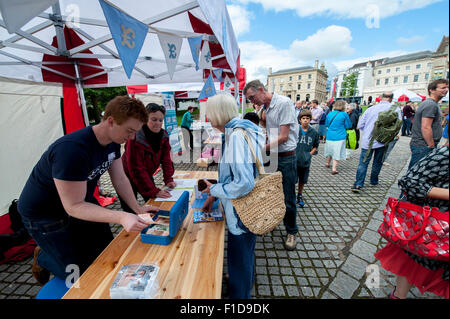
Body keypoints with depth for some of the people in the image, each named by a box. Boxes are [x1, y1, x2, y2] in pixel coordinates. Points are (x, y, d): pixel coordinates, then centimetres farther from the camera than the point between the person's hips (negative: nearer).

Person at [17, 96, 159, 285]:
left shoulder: (113, 141, -10)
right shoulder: (72, 150, -37)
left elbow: (120, 179, -5)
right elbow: (74, 206, -33)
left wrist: (137, 209, -12)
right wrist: (122, 217, -45)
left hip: (81, 202, 8)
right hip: (44, 213, -7)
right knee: (80, 273, 1)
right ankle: (43, 258, 28)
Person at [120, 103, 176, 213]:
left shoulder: (163, 135, -10)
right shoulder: (135, 138, -29)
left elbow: (166, 159, -7)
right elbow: (137, 169, -30)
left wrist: (168, 180, -18)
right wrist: (154, 191, -32)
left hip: (146, 176, 6)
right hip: (128, 178, -5)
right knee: (130, 212, 3)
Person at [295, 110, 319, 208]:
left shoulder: (314, 132, 3)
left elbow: (316, 145, 15)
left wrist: (310, 153, 2)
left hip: (306, 161, 3)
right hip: (294, 160, -3)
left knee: (303, 180, 15)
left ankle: (300, 196, 35)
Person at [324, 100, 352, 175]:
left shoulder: (329, 114, 2)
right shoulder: (344, 114, -11)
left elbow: (326, 124, 15)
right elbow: (348, 126, -2)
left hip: (330, 136, 4)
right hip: (340, 137, -4)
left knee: (330, 150, 20)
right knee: (337, 153, 0)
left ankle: (327, 164, 36)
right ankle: (334, 169, -2)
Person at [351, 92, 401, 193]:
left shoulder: (370, 109, 3)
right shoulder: (395, 109, -3)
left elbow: (360, 125, 4)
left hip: (367, 141, 0)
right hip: (382, 141, 0)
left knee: (363, 163, 0)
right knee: (377, 163, 18)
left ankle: (358, 184, -10)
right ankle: (374, 181, 33)